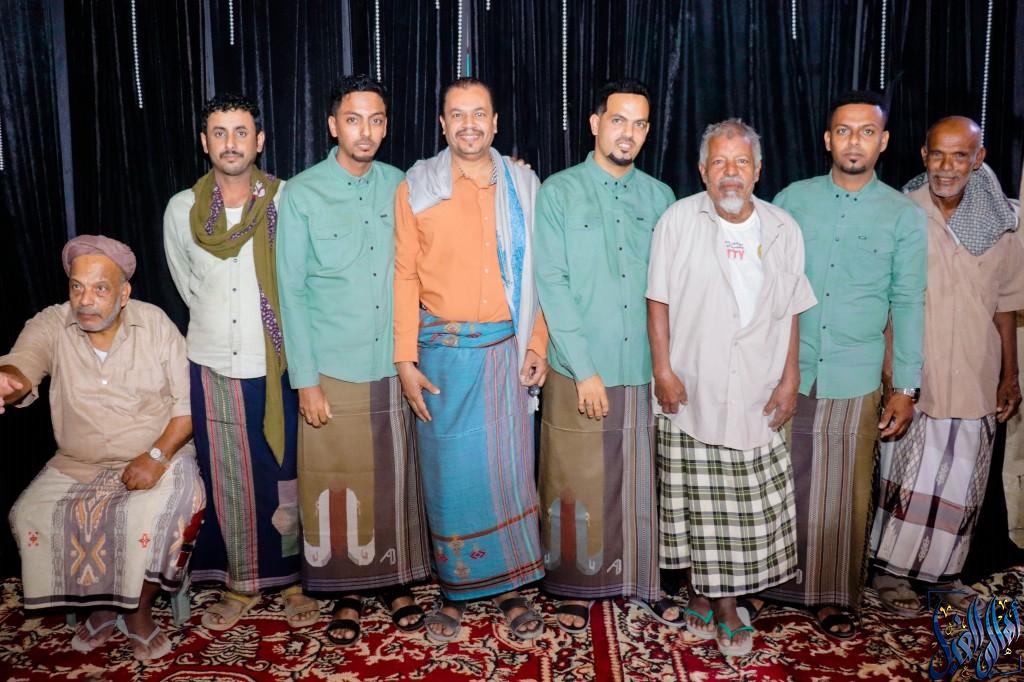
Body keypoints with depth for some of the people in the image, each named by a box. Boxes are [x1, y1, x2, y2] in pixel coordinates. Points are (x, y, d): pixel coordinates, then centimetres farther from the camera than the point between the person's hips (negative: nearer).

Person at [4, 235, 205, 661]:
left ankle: (139, 610, -1)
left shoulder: (155, 324, -7)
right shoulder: (51, 326, -5)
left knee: (155, 513, -30)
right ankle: (100, 605, 6)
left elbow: (188, 402, -8)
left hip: (159, 456, -2)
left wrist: (157, 455, -22)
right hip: (75, 465, 3)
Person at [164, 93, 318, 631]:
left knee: (286, 478, 8)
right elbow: (187, 283, 14)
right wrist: (221, 324, 13)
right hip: (213, 366, 2)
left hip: (278, 365, -2)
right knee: (229, 481, 11)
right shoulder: (182, 209, 0)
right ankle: (240, 583, 27)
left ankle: (292, 579, 25)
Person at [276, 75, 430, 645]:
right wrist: (306, 379, -8)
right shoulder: (302, 194, -4)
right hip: (334, 369, -2)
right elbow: (292, 291, -5)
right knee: (338, 484, 6)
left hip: (395, 366, 2)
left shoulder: (401, 187, 4)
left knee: (396, 479, 11)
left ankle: (397, 581, 30)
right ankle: (348, 592, 26)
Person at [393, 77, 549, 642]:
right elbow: (405, 276, 0)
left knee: (509, 466, 5)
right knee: (449, 472, 5)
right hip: (443, 349, -1)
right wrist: (406, 360, -5)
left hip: (506, 348, 1)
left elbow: (536, 273, 7)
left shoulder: (523, 186, 7)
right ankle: (455, 589, 21)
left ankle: (509, 586, 20)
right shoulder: (416, 188, 2)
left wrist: (536, 345, 0)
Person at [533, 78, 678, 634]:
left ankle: (645, 580, 31)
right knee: (578, 487, 7)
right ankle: (576, 587, 26)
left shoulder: (659, 197, 8)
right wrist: (585, 370, -13)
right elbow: (552, 285, -8)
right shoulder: (558, 192, -2)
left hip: (646, 371, 3)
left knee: (644, 483, 12)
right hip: (580, 373, -3)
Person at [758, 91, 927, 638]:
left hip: (855, 382, 0)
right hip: (783, 372, 1)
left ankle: (834, 597, 25)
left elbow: (908, 304, 2)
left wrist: (906, 389, -1)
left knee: (844, 494, 8)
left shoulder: (905, 216, 2)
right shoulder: (792, 200, 3)